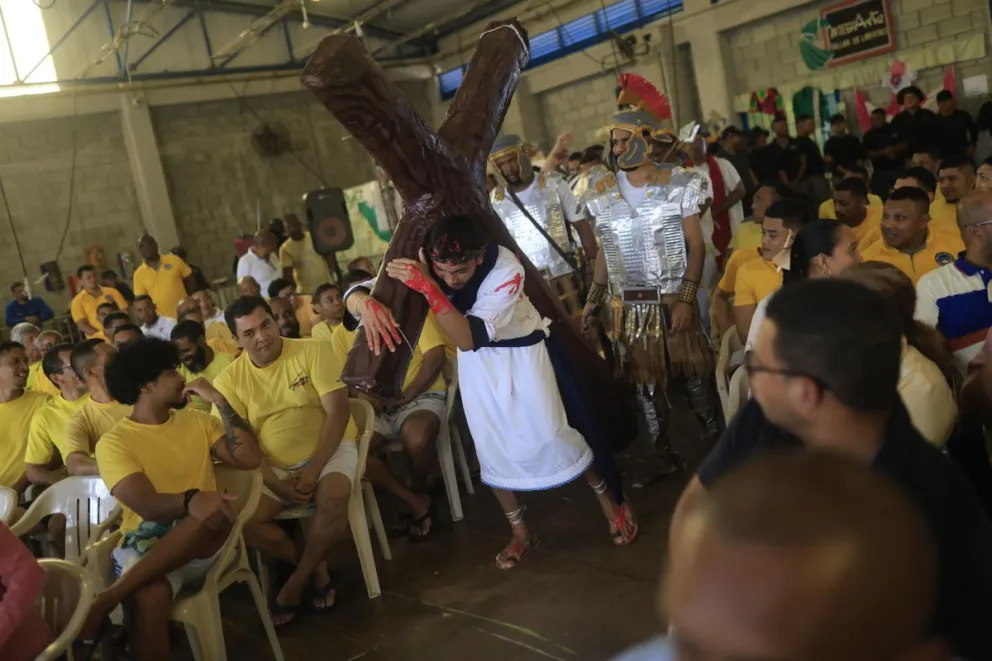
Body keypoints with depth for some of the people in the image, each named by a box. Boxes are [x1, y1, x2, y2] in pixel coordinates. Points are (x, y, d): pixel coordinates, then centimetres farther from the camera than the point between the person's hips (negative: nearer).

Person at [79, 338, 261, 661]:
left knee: (215, 513, -35)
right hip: (145, 545, -3)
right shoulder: (114, 442, -2)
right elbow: (146, 504, -18)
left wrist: (219, 400, -4)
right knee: (149, 599, -39)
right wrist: (191, 500, -40)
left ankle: (106, 598, -31)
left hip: (201, 544, 3)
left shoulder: (198, 420, 13)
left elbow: (248, 457, -2)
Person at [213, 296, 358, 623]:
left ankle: (297, 581, -8)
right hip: (273, 466, 3)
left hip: (330, 449, -2)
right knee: (243, 519, -21)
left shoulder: (314, 351, -10)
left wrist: (313, 469, -20)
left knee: (333, 498, -33)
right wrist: (275, 483, -18)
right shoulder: (229, 381, -3)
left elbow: (338, 411, -14)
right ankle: (315, 568, 3)